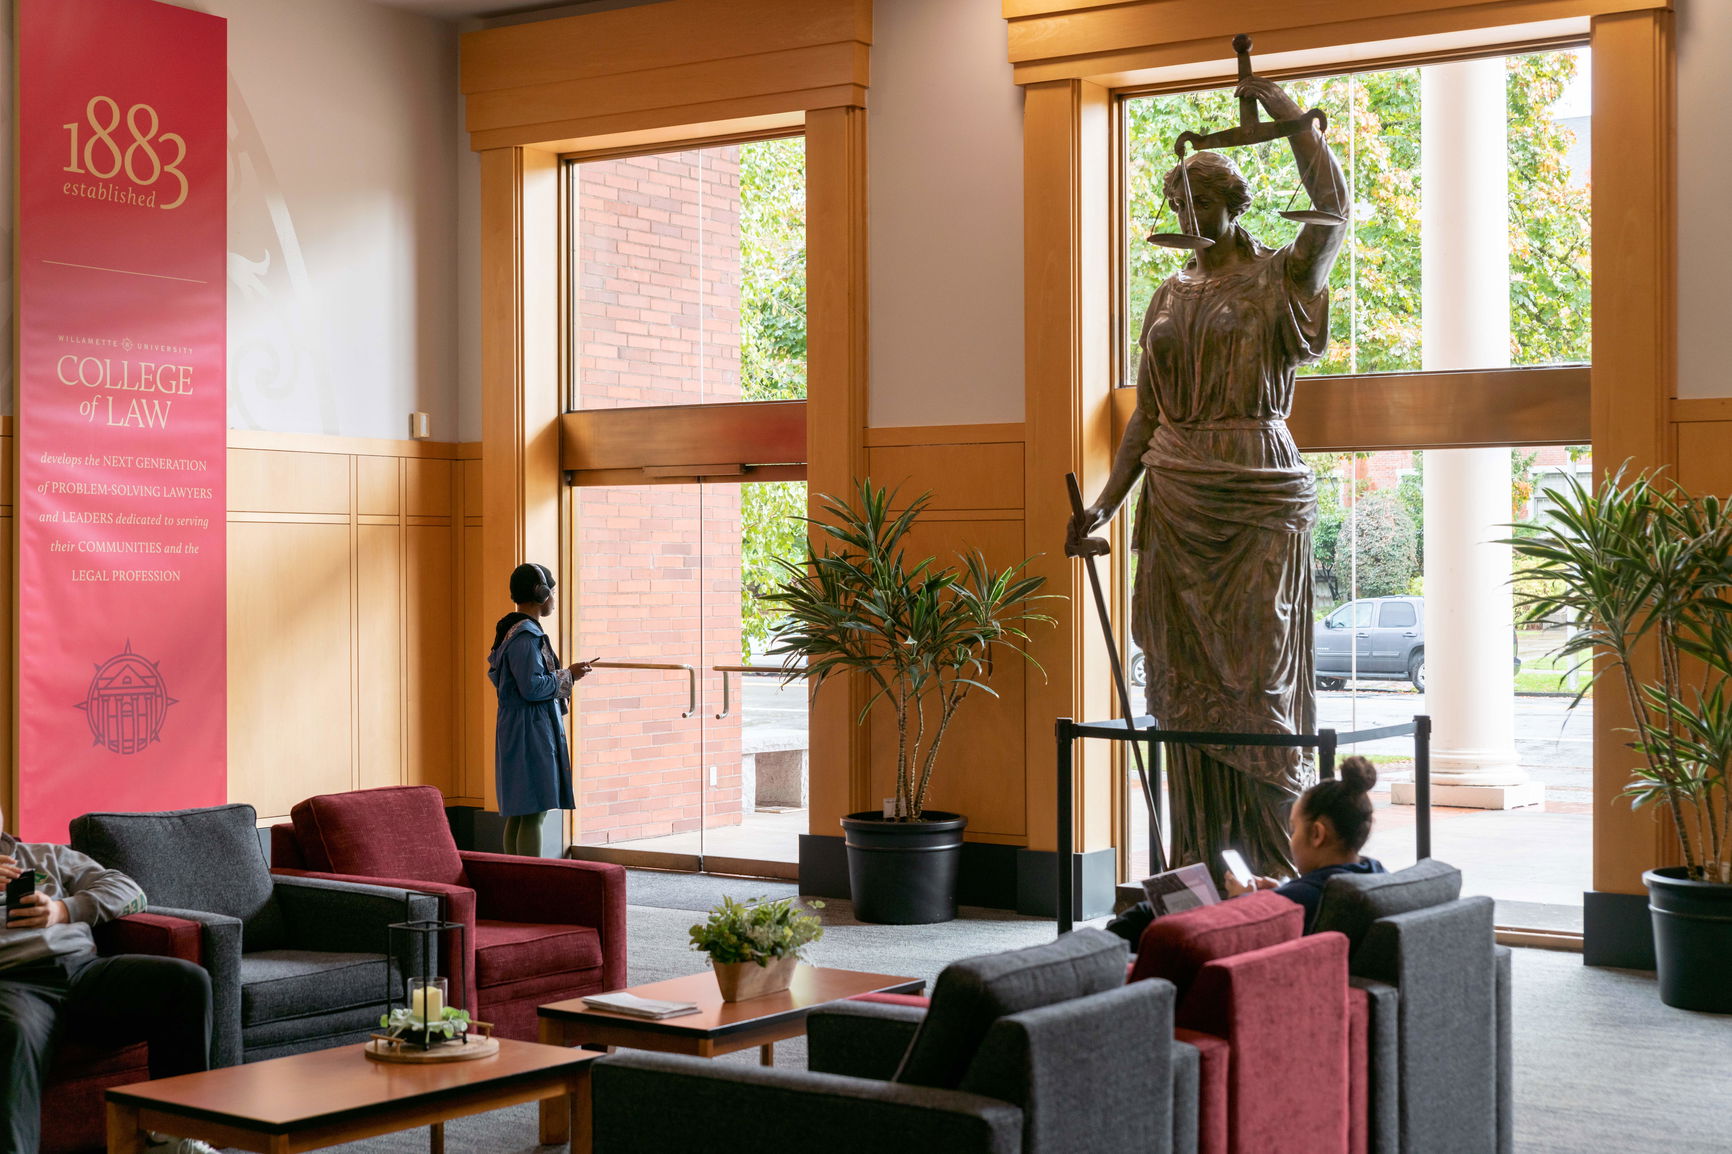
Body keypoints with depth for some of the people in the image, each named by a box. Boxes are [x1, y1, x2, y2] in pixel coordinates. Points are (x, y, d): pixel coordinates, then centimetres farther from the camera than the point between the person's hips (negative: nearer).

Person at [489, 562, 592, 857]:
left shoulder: (511, 631, 15)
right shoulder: (526, 636, -17)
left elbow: (495, 673, 22)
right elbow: (532, 688, -23)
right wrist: (568, 676, -10)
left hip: (516, 731, 11)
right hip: (531, 732, -11)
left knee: (517, 815, 12)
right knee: (533, 814, -10)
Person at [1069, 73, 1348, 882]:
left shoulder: (1280, 279, 1)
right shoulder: (1170, 296, 15)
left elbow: (1332, 208, -19)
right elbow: (1146, 416, 15)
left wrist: (1284, 110, -13)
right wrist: (1105, 504, 10)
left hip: (1257, 496, -5)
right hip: (1177, 501, 5)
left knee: (1256, 672, -4)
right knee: (1185, 680, 5)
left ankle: (1281, 867, 3)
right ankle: (1196, 861, 12)